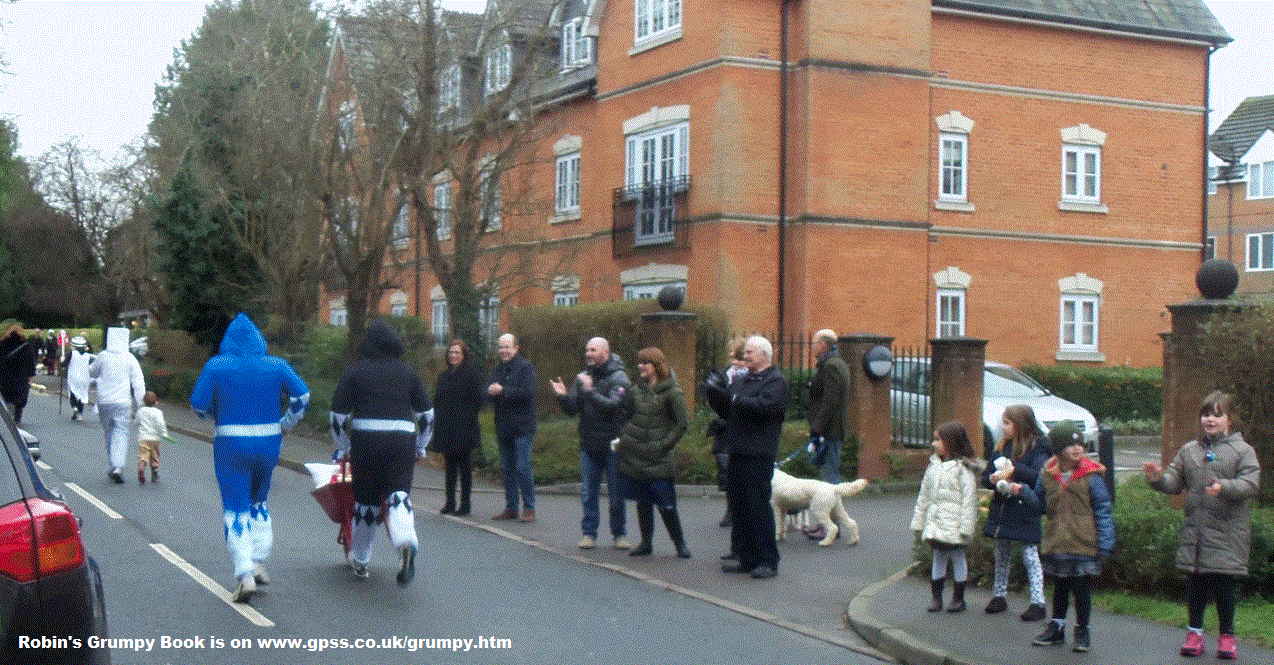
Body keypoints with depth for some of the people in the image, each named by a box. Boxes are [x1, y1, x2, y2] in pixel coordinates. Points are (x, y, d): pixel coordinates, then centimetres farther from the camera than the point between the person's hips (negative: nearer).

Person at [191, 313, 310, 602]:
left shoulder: (216, 365, -4)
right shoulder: (277, 366, 1)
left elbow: (199, 405, -4)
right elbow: (302, 397, -5)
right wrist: (284, 425, 6)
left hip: (231, 446, -3)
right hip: (268, 441, 3)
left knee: (236, 508, 2)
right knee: (259, 502, 22)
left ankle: (246, 575, -9)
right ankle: (259, 563, 16)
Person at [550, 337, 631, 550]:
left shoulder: (618, 378, -8)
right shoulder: (582, 378, 9)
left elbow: (613, 405, -22)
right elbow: (572, 409, 7)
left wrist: (590, 392, -29)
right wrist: (563, 396, -12)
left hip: (612, 444, -4)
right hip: (589, 445, 5)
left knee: (616, 494, 3)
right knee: (588, 493, 7)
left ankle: (620, 534, 15)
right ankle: (588, 533, 16)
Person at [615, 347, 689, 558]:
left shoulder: (672, 392, -7)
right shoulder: (636, 390, 10)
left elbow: (681, 424, -7)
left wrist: (663, 445, -11)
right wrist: (621, 439, 7)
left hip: (658, 459, -5)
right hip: (635, 455, 5)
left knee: (666, 505, -4)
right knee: (643, 502, 10)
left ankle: (680, 544, 10)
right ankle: (645, 542, 20)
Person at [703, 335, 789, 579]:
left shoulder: (777, 381, -7)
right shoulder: (745, 380, 21)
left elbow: (764, 406, -23)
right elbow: (727, 408, 19)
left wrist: (736, 400, -12)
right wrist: (714, 392, 2)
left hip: (758, 455, -9)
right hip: (738, 453, 9)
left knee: (758, 507, -7)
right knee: (738, 506, 11)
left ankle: (768, 561, 0)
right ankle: (746, 557, 20)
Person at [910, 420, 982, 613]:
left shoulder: (963, 468, -10)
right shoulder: (933, 465, 10)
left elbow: (969, 498, -12)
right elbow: (924, 494, 16)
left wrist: (966, 526, -17)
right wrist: (918, 521, 16)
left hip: (954, 523, -6)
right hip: (935, 522, 6)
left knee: (958, 557, 4)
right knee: (938, 557, 11)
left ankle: (958, 598, 14)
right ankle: (936, 597, 18)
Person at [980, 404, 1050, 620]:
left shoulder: (1037, 447, -9)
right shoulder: (1003, 447, 11)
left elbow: (1041, 477, -21)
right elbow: (986, 477, 14)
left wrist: (1016, 471, -23)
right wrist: (993, 479, -8)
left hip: (1025, 511, -7)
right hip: (1002, 511, 7)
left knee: (1030, 555, -4)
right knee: (1001, 554, 14)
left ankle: (1037, 602, -2)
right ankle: (999, 596, 25)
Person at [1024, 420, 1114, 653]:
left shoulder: (1091, 476, -8)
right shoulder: (1048, 475, 2)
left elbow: (1103, 510, -6)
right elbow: (1041, 505, 14)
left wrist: (1105, 541, -11)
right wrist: (1023, 492, -1)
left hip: (1084, 546, -3)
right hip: (1057, 544, 4)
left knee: (1082, 588, 3)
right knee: (1060, 587, 16)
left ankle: (1082, 631, 18)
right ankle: (1056, 628, 30)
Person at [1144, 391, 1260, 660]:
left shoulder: (1243, 451, -1)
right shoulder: (1189, 451, 12)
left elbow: (1250, 483, -12)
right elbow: (1174, 482, 10)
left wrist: (1225, 487, -29)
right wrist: (1158, 478, -11)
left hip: (1228, 532, -4)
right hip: (1195, 532, 4)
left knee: (1224, 586, 1)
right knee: (1196, 585, 9)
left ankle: (1226, 635, 16)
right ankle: (1195, 632, 21)